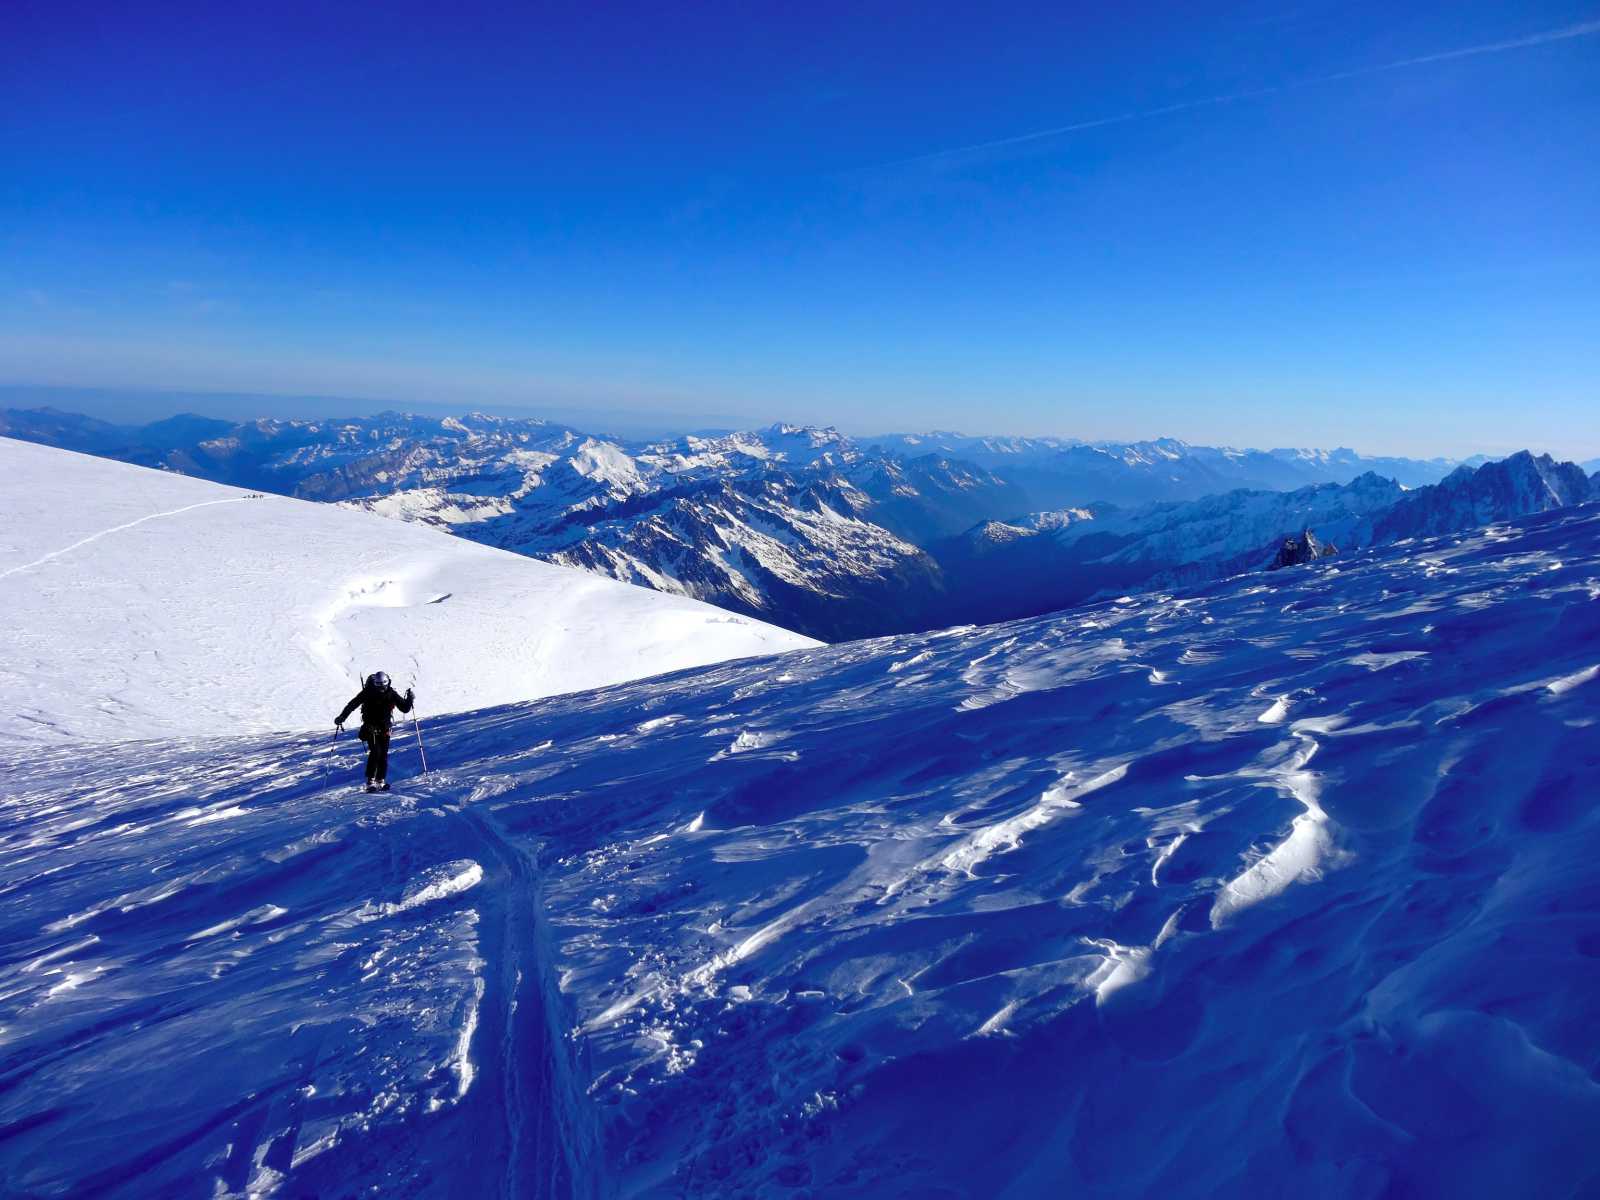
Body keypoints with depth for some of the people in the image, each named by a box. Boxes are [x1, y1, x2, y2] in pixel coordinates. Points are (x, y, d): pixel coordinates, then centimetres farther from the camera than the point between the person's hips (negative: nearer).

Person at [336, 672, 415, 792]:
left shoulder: (391, 694, -4)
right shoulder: (368, 693, -10)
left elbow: (405, 709, -2)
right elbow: (352, 705, -5)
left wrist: (410, 699, -19)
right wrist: (342, 717, -12)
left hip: (384, 728, 3)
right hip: (370, 727, -3)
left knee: (384, 754, -4)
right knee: (375, 752, -17)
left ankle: (381, 781, 4)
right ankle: (370, 781, -16)